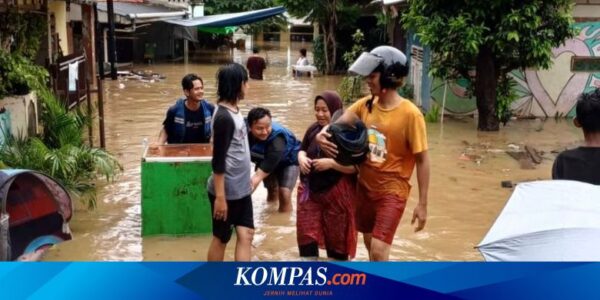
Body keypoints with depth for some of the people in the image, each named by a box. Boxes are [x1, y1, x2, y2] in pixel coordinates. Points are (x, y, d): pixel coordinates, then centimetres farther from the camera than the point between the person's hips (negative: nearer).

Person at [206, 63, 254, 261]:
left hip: (241, 189, 8)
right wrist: (220, 197, -20)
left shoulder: (234, 110, 7)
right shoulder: (224, 117, -21)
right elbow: (218, 161, -21)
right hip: (227, 192, -8)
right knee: (221, 238, 7)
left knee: (246, 235, 8)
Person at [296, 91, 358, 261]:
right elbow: (302, 150, 17)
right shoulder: (313, 129, 2)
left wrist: (331, 163, -27)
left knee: (337, 237, 11)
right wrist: (301, 158, -5)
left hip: (337, 193, -5)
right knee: (305, 233, 7)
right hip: (310, 191, 5)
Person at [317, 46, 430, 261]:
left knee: (379, 251, -12)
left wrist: (422, 203, -14)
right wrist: (322, 134, -31)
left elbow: (422, 160, -14)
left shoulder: (410, 114, -18)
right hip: (365, 186, 6)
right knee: (370, 246, 20)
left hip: (392, 191, -6)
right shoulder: (365, 105, -2)